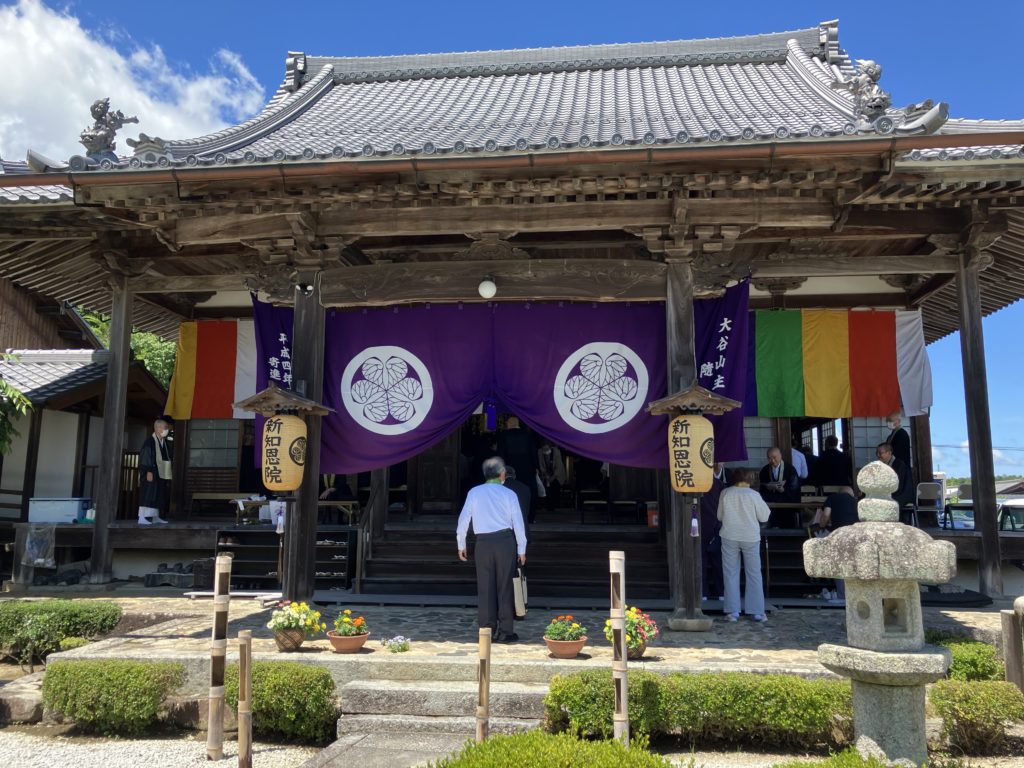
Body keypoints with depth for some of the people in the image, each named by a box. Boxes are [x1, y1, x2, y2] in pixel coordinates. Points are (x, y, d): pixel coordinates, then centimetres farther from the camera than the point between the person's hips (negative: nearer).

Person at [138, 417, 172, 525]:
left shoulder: (165, 442, 13)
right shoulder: (150, 441, -11)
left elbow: (169, 457, 19)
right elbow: (145, 457, -16)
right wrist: (149, 471, -23)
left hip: (162, 475, 8)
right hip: (151, 474, -8)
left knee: (158, 497, 11)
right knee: (148, 495, -10)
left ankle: (155, 517, 17)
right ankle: (142, 518, -9)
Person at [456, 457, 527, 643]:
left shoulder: (474, 493, 3)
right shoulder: (509, 494, 0)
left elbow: (463, 519, 3)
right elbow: (518, 523, 0)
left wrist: (461, 544, 13)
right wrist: (521, 549, 7)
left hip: (483, 542, 1)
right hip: (505, 541, -1)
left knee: (485, 588, 9)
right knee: (505, 587, 6)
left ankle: (487, 630, 13)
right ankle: (505, 632, 9)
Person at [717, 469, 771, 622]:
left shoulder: (725, 493, -6)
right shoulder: (753, 495, -11)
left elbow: (720, 516, 5)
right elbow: (764, 517, -3)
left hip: (729, 537, 1)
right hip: (750, 538, -1)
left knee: (731, 574, 8)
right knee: (754, 574, 10)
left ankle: (732, 611, 8)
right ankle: (756, 612, 12)